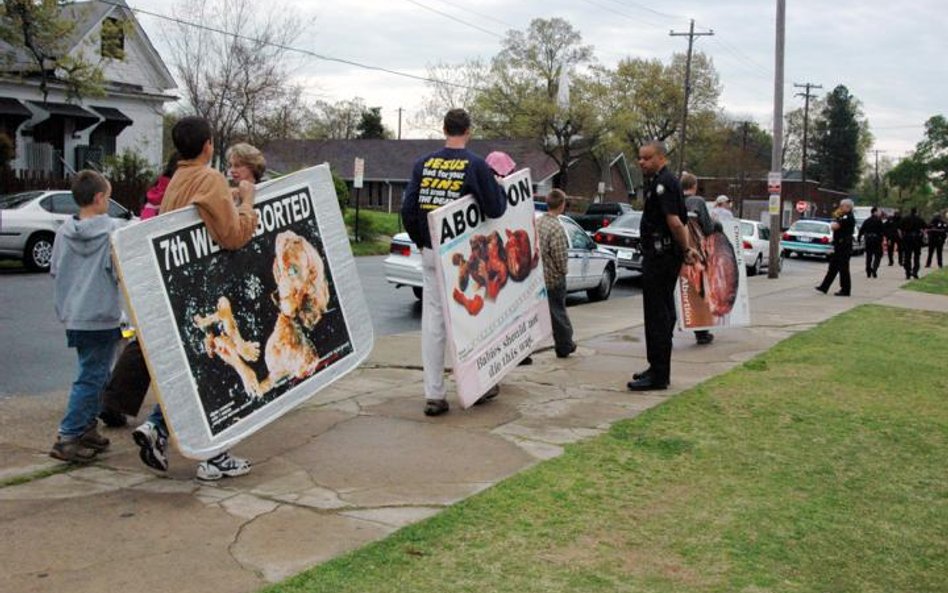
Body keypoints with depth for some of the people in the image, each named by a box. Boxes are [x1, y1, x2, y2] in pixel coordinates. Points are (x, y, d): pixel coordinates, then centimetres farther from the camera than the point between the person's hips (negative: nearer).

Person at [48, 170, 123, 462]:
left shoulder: (64, 231, 3)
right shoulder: (112, 230, -13)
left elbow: (54, 270, 9)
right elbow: (122, 272, -16)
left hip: (72, 316, 6)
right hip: (102, 317, -6)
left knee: (92, 373, 19)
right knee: (91, 377, -1)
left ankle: (87, 427, 24)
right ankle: (67, 438, -4)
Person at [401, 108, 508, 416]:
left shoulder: (423, 163, 2)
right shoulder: (476, 165, -9)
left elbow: (408, 208, 1)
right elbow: (495, 210, -10)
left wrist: (420, 241, 14)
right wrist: (498, 187, 9)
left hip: (431, 252, 3)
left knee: (432, 321, 5)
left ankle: (434, 394, 6)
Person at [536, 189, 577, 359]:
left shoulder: (537, 222, 0)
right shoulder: (557, 228, -21)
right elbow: (560, 257, -20)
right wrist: (563, 270, -1)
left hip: (537, 275, 6)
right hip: (553, 278, -6)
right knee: (557, 312, 8)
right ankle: (564, 346, 23)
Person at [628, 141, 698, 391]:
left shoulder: (663, 183, -16)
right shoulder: (658, 182, 18)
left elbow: (675, 222, -24)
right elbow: (678, 222, 22)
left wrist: (685, 250, -14)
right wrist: (686, 249, 16)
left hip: (661, 256, -11)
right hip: (660, 255, 11)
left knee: (657, 314, -7)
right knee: (663, 312, 15)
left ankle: (658, 375, -3)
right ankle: (659, 369, 25)